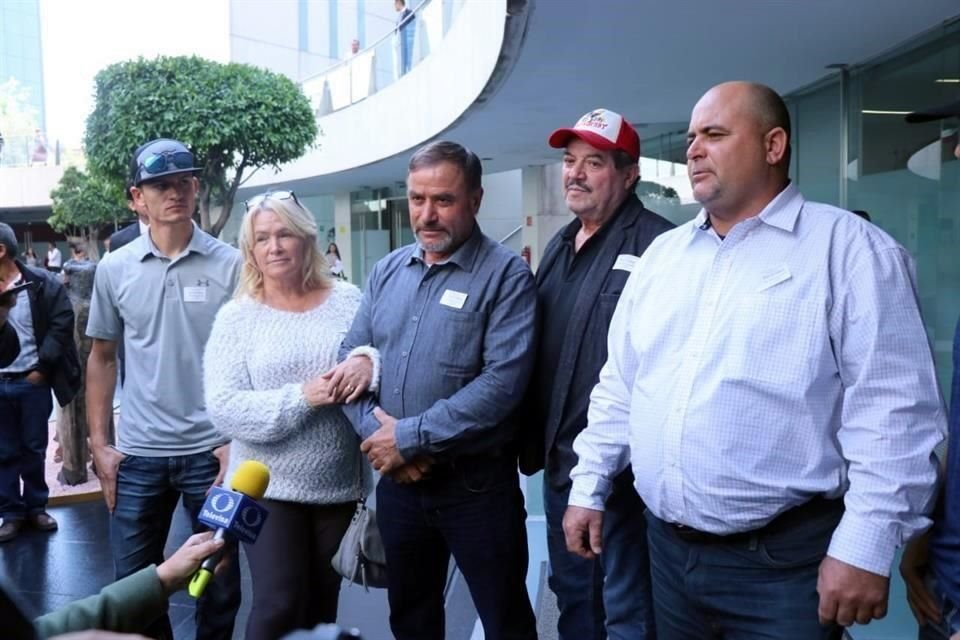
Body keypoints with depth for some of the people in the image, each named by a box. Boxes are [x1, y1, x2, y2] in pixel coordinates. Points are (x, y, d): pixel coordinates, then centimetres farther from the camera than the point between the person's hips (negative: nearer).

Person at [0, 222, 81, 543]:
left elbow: (61, 324, -6)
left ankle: (36, 507, 26)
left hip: (32, 382, -1)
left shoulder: (42, 284, -6)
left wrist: (42, 368, -9)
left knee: (34, 448, 11)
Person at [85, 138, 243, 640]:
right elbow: (102, 359, 10)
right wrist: (99, 445, 5)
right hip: (138, 454, 2)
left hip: (211, 450, -1)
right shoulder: (114, 269, 2)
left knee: (220, 585, 12)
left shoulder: (230, 266, -4)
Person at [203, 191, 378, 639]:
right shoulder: (237, 317, -3)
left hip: (341, 487, 3)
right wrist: (301, 399, -23)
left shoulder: (349, 301, 3)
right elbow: (223, 409, -12)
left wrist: (371, 362, -23)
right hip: (268, 488, -2)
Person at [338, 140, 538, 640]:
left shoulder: (506, 275, -11)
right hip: (397, 478, 5)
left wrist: (410, 436, -21)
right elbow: (349, 359, 7)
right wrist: (377, 430, -11)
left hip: (476, 482, -5)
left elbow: (502, 381, -22)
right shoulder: (387, 271, 7)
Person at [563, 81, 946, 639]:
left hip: (783, 559, -6)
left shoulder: (847, 248, -8)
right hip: (667, 546, 6)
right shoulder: (664, 252, 10)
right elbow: (619, 387, 14)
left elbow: (892, 409, -14)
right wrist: (589, 487, 12)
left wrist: (866, 547, -18)